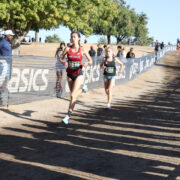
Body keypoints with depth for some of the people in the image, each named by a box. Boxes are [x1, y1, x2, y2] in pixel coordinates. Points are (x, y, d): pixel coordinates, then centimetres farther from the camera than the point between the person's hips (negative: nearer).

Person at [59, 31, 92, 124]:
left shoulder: (82, 50, -7)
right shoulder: (68, 49, -4)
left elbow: (90, 60, 3)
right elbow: (60, 59, 6)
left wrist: (87, 63, -20)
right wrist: (63, 62, -17)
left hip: (78, 74, -3)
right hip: (69, 74, 3)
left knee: (73, 95, -13)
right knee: (73, 94, 18)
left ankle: (68, 116, -9)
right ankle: (82, 89, 53)